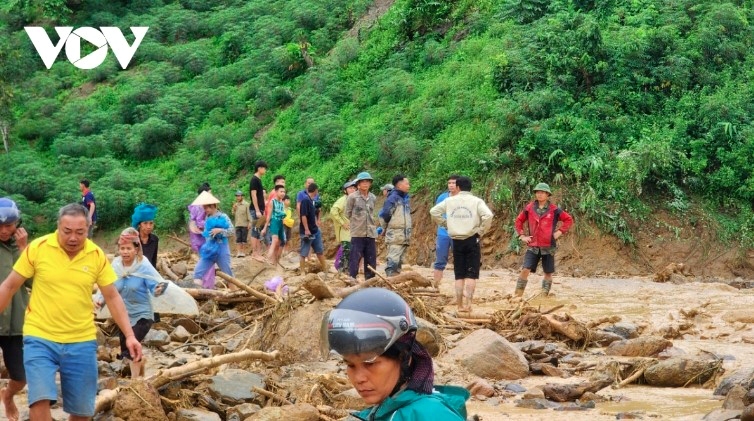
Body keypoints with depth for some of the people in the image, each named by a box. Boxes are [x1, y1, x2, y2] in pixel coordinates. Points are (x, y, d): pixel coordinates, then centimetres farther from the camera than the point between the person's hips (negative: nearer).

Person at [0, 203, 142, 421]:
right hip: (40, 338, -2)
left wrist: (129, 335, -1)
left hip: (81, 342, 2)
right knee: (40, 400, -19)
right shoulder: (38, 248, -8)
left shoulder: (97, 256, -3)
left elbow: (112, 297, 5)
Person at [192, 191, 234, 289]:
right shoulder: (207, 218, 9)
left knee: (228, 273, 7)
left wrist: (220, 230, -22)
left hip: (221, 249, -6)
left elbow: (232, 231, -13)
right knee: (198, 272, -5)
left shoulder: (223, 217, -10)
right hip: (209, 250, 6)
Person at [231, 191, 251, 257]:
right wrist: (234, 209, -1)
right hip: (237, 224, 4)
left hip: (244, 224, -4)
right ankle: (239, 252, -2)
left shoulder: (246, 204, -3)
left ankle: (243, 251, 6)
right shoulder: (235, 204, 13)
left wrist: (249, 222, -13)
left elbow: (248, 214, -6)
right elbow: (233, 214, 17)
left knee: (244, 239, 1)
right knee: (238, 239, -1)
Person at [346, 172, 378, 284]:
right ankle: (352, 278, 0)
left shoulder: (373, 198, 10)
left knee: (371, 258, 7)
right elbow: (348, 213, 4)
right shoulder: (352, 197, -4)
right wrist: (356, 224, 8)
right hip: (357, 233, -5)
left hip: (371, 233, 5)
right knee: (355, 257, -6)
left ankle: (370, 280, 15)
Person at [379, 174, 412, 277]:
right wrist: (385, 228, 3)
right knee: (393, 260, -13)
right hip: (395, 235, -8)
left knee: (400, 261, 11)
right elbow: (384, 215, -12)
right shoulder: (393, 198, -12)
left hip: (405, 237, 8)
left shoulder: (405, 198, 14)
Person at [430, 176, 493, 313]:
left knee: (459, 275, 10)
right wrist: (481, 231, -6)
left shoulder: (450, 201, 5)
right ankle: (468, 303, -10)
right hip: (472, 239, -2)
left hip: (457, 240, 2)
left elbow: (433, 211, 2)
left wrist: (444, 223, 9)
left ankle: (460, 305, 9)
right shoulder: (476, 201, -3)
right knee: (471, 274, 1)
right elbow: (488, 215, -18)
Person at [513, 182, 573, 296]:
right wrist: (522, 235, 7)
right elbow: (519, 220, 16)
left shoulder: (554, 210, -2)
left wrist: (559, 232, -3)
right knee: (525, 270, -11)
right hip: (532, 246, 0)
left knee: (548, 273, 6)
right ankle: (517, 295, -8)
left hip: (548, 247, 0)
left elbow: (569, 220, 6)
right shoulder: (529, 208, 3)